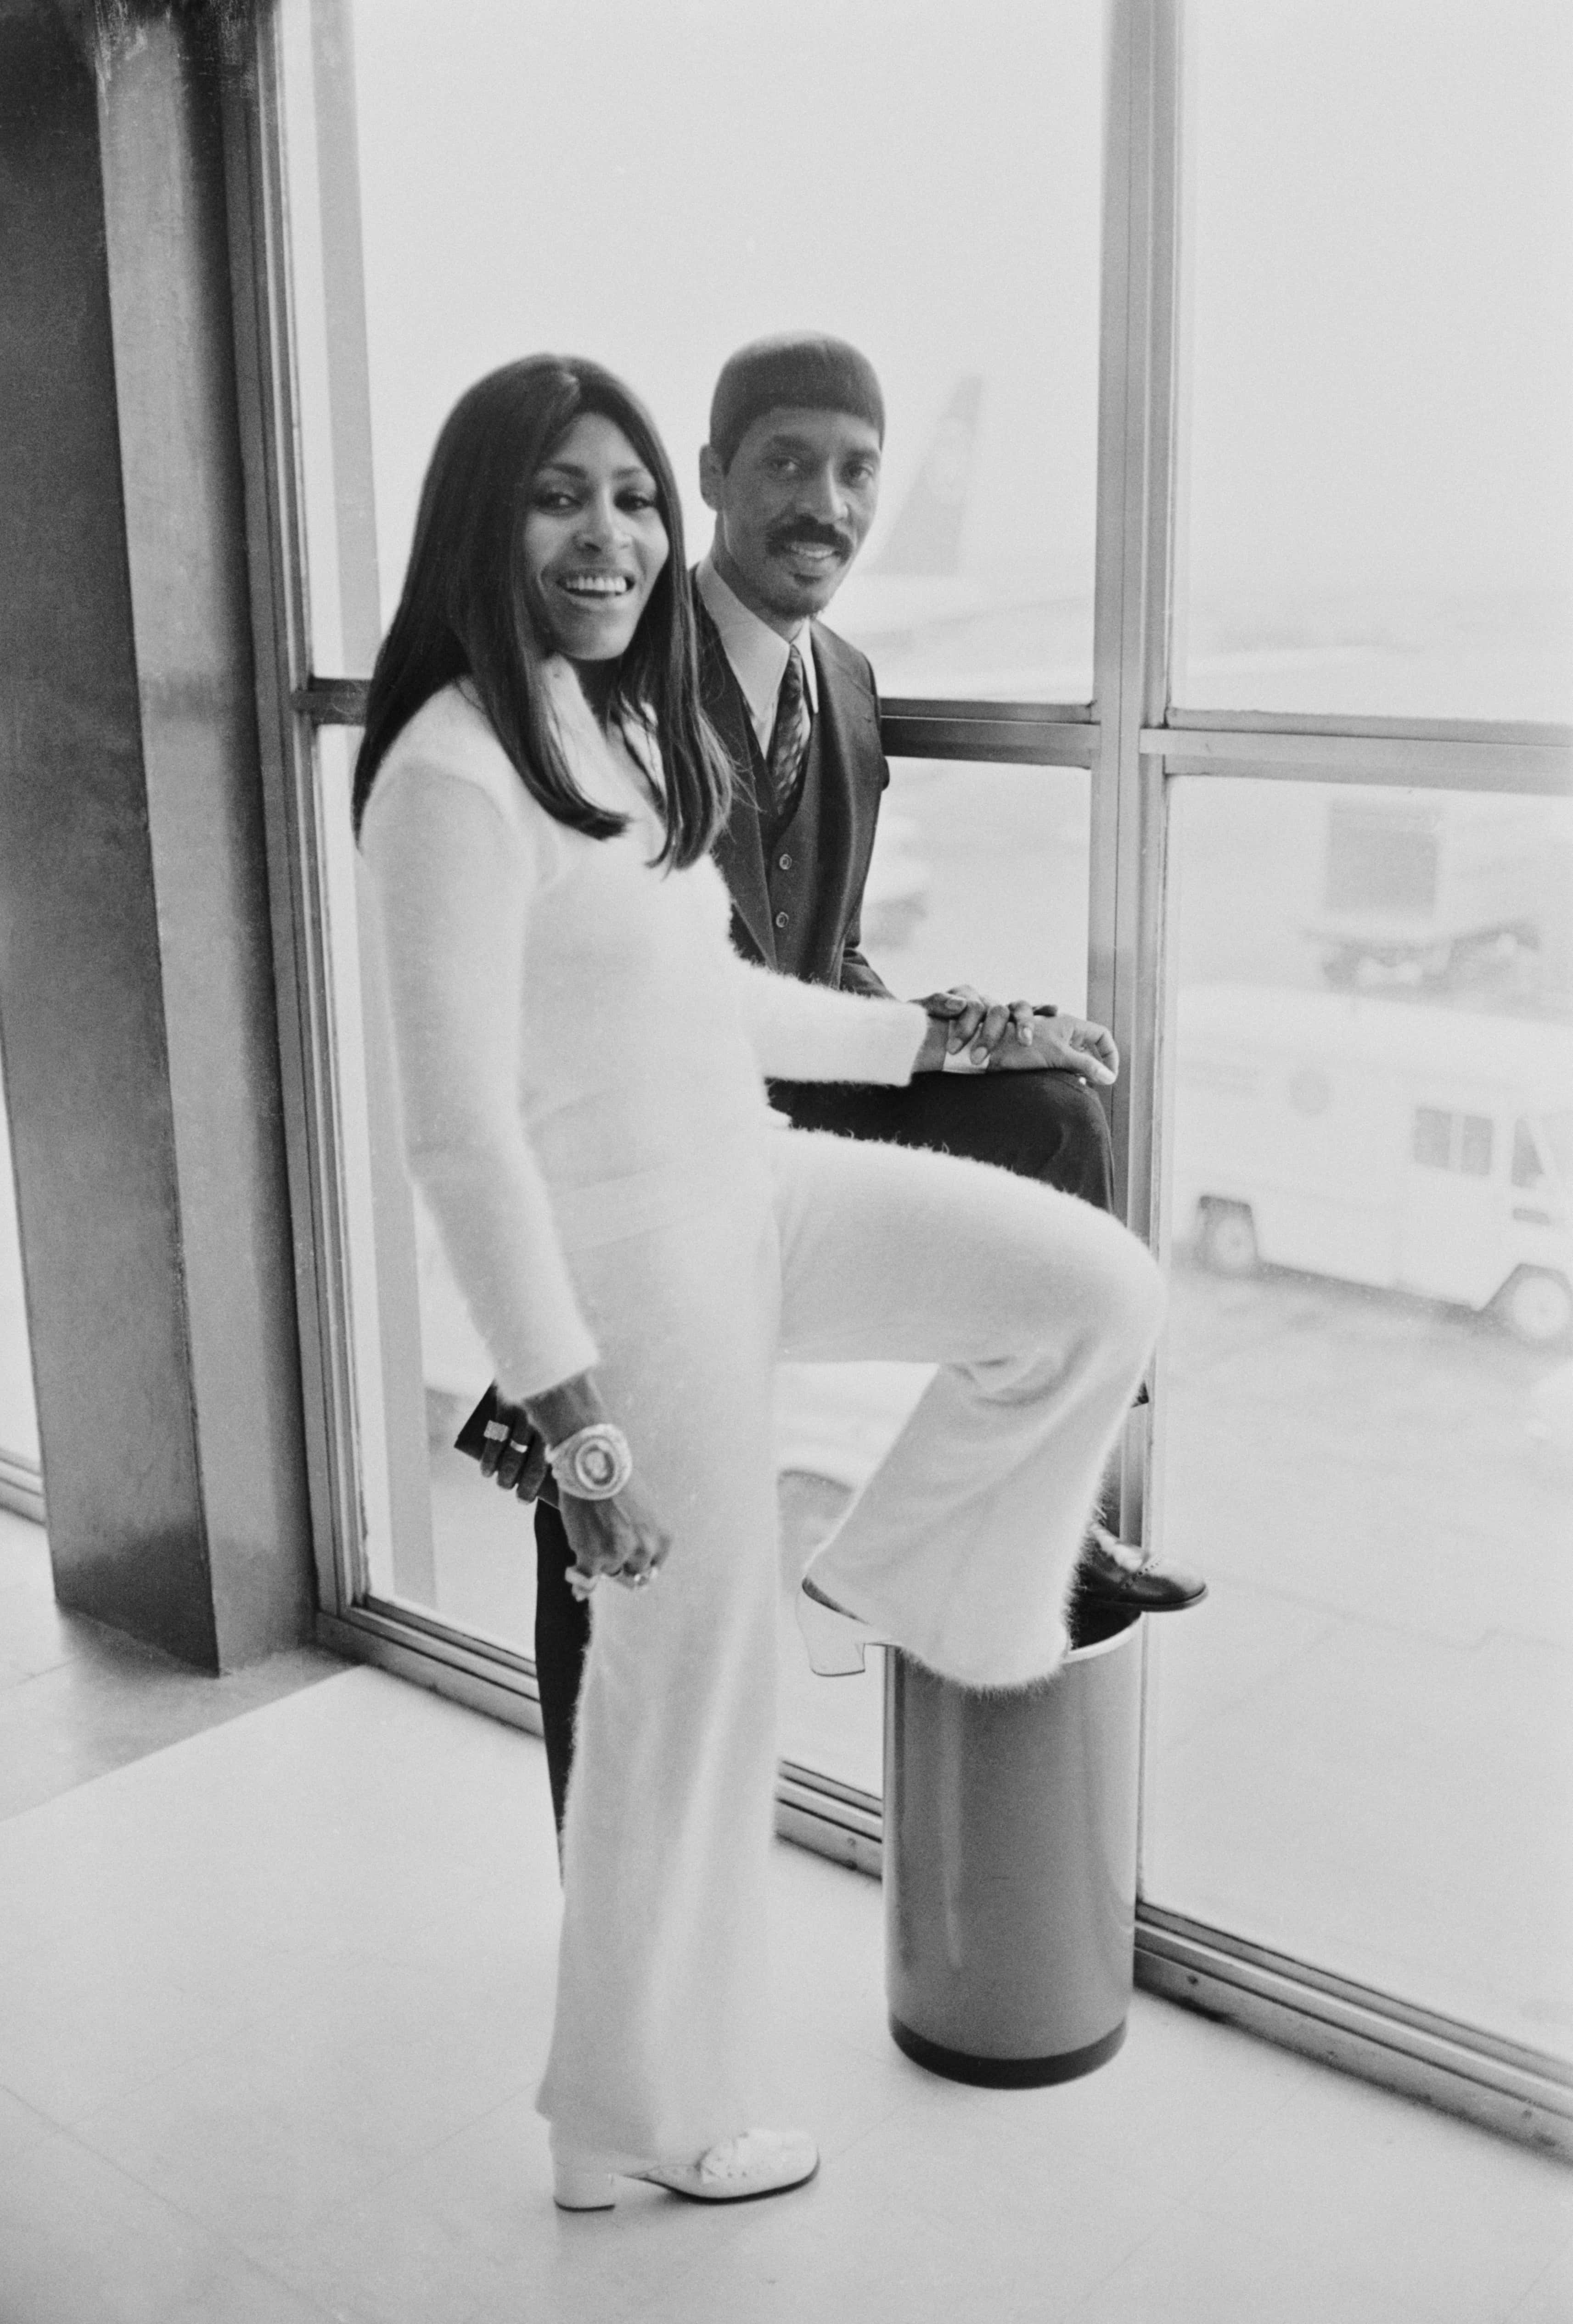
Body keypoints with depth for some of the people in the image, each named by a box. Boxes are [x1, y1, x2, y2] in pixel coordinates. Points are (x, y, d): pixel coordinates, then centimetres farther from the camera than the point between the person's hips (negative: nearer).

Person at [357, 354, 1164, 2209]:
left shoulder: (624, 728, 6)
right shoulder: (455, 773, -21)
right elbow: (460, 1132, -23)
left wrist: (931, 1036, 21)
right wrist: (571, 1413, -22)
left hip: (753, 1190, 9)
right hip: (631, 1260, -8)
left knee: (1097, 1289, 6)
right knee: (689, 1688, 6)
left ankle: (879, 1589, 26)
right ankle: (648, 2116, 30)